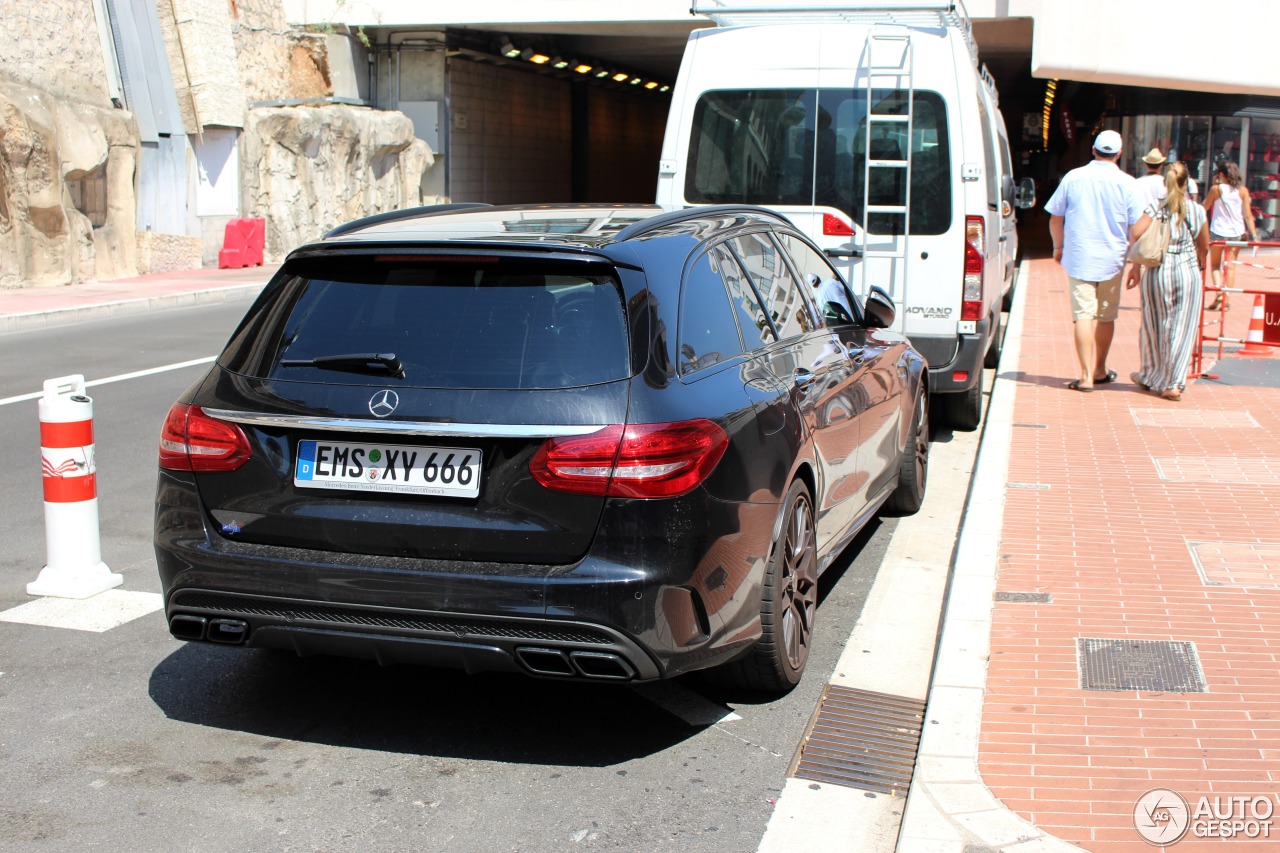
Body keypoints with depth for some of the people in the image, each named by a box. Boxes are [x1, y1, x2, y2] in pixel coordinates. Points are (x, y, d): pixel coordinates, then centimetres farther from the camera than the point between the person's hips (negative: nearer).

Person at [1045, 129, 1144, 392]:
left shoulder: (1073, 177, -2)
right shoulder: (1126, 183, -4)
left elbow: (1055, 218, 4)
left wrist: (1058, 247, 19)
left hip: (1079, 258, -1)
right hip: (1112, 259, 1)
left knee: (1084, 315, -3)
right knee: (1106, 316, 15)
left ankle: (1086, 376, -9)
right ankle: (1099, 370, 27)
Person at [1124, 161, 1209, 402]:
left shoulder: (1155, 208, -3)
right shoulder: (1197, 211, 2)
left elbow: (1136, 232, -19)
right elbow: (1204, 247, 11)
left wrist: (1136, 265, -8)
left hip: (1158, 272, 0)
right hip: (1188, 272, 0)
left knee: (1154, 326, 14)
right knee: (1182, 329, 5)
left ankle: (1151, 376, 28)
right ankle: (1174, 383, 1)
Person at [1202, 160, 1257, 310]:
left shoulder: (1217, 189, -8)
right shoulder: (1242, 190, -1)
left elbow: (1204, 207, 6)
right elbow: (1248, 215, -3)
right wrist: (1253, 235, 0)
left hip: (1218, 231, -2)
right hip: (1237, 232, 2)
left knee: (1215, 264, 12)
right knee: (1230, 265, 10)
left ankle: (1219, 293, -10)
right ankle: (1226, 299, 6)